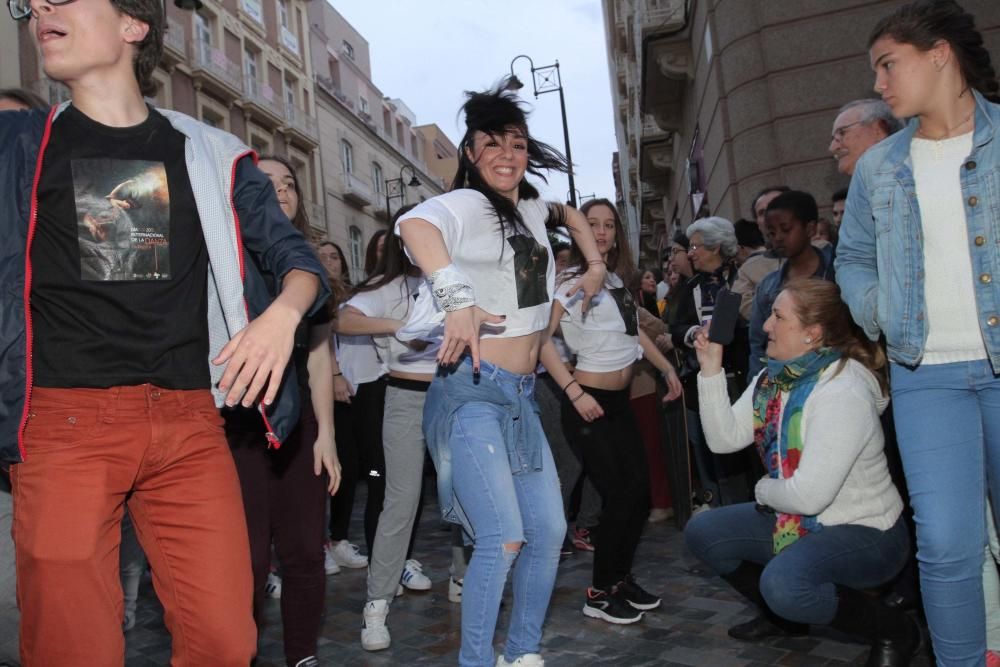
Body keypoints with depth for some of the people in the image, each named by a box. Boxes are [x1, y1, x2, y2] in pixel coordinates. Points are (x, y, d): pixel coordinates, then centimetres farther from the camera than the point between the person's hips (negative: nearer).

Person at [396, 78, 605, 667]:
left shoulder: (532, 207, 12)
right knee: (503, 540, -16)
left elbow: (571, 214, 36)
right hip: (473, 391, -8)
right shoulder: (467, 204, -12)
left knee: (550, 531, 8)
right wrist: (459, 300, -47)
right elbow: (416, 224, -35)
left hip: (520, 397, 8)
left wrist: (596, 264, 20)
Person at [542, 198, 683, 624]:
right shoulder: (571, 281, -11)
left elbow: (635, 331, 25)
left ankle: (622, 578, 25)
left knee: (639, 490, 7)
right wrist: (575, 392, -26)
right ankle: (600, 594, 11)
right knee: (619, 494, -6)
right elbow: (542, 339, -20)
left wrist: (667, 369, 22)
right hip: (588, 403, -7)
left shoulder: (618, 281, 12)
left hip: (620, 401, 7)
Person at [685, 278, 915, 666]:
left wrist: (764, 490, -10)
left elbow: (809, 495, -31)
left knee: (784, 581, -35)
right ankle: (784, 616, 21)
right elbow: (724, 438, -6)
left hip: (866, 532, -8)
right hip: (797, 518, 9)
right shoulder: (773, 378, 0)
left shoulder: (842, 392, -27)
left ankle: (893, 632, -6)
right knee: (701, 533, 3)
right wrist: (711, 371, -13)